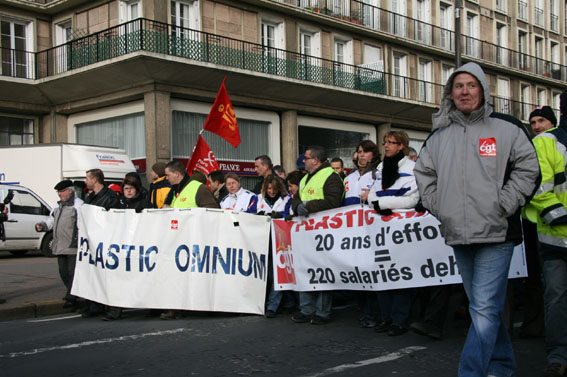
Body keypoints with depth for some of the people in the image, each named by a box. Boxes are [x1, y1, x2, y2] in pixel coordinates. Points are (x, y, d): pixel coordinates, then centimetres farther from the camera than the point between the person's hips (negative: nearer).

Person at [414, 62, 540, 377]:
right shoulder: (439, 135, 12)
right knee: (484, 307, 15)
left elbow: (528, 169, -2)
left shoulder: (506, 128, 0)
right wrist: (438, 206, 9)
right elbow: (424, 173, 22)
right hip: (458, 235, 5)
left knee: (485, 309, -11)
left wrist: (502, 206, -9)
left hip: (496, 234, -5)